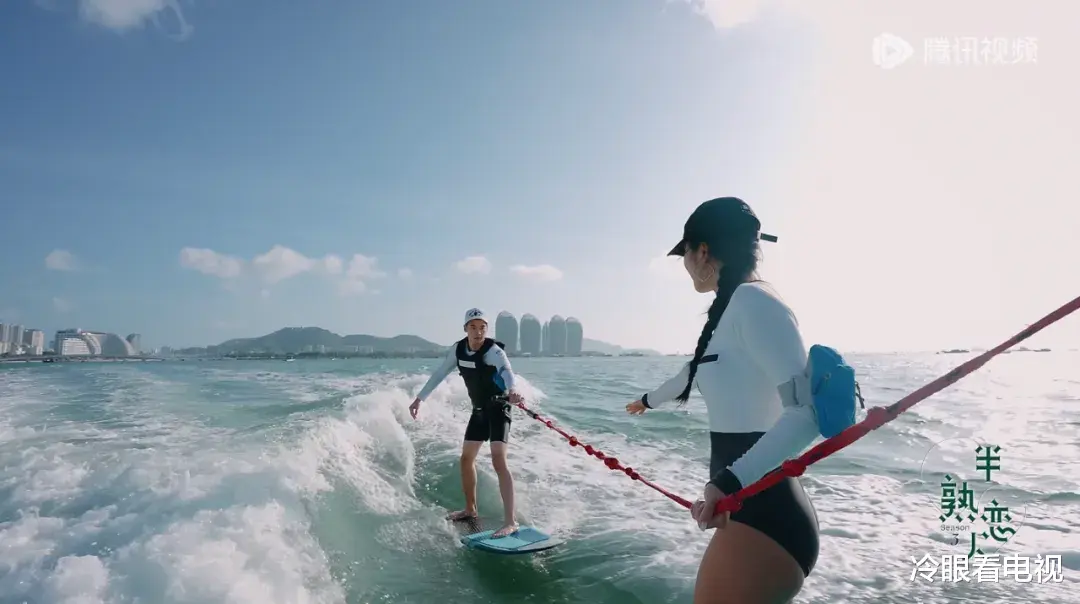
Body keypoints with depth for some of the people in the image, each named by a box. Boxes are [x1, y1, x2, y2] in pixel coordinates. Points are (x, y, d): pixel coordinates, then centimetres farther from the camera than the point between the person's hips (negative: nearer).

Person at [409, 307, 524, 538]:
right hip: (479, 409, 7)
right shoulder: (458, 349, -5)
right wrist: (420, 397, 9)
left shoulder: (494, 351, -25)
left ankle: (510, 521, -21)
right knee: (466, 458, 14)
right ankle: (470, 509, 34)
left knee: (498, 461, -20)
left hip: (499, 408, -7)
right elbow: (440, 374, 8)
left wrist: (511, 390, -66)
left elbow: (506, 371, -45)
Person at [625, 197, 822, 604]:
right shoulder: (733, 309, 14)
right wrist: (649, 400, 49)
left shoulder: (752, 300, -17)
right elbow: (698, 371, 32)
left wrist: (731, 480, -37)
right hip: (752, 509, 10)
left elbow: (808, 411, -26)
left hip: (762, 516, -10)